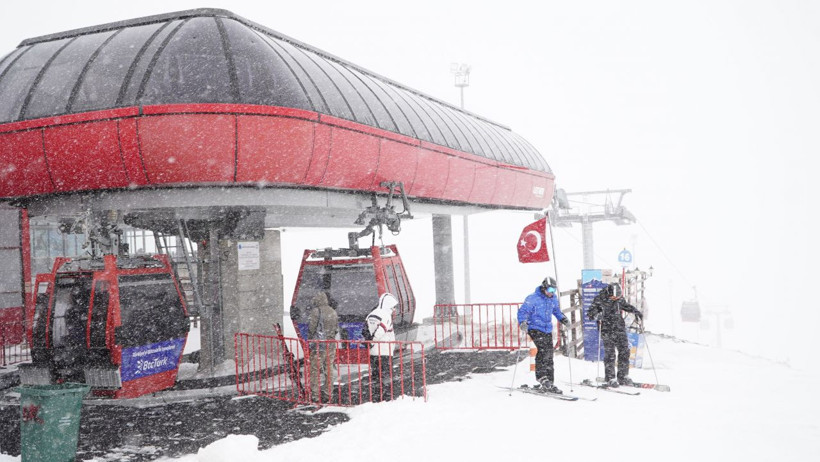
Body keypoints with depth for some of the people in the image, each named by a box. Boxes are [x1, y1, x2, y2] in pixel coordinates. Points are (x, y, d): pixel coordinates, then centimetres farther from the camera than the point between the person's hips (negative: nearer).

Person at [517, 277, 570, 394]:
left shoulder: (553, 299, 10)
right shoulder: (533, 298, -11)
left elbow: (556, 310, 28)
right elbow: (523, 311, -13)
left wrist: (562, 318, 11)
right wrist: (523, 322, -31)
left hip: (548, 329, 7)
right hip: (535, 329, -7)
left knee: (549, 356, 5)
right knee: (543, 350, -26)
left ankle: (549, 384, 10)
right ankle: (541, 375, -16)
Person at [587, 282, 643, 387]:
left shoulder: (619, 298, 1)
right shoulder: (600, 300, -14)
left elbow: (625, 305, 23)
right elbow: (590, 314, -14)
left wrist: (635, 311, 10)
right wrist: (597, 315, -35)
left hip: (620, 329, 6)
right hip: (607, 331, -6)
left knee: (624, 351, 6)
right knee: (610, 354, -5)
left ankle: (623, 376, 19)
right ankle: (610, 378, 7)